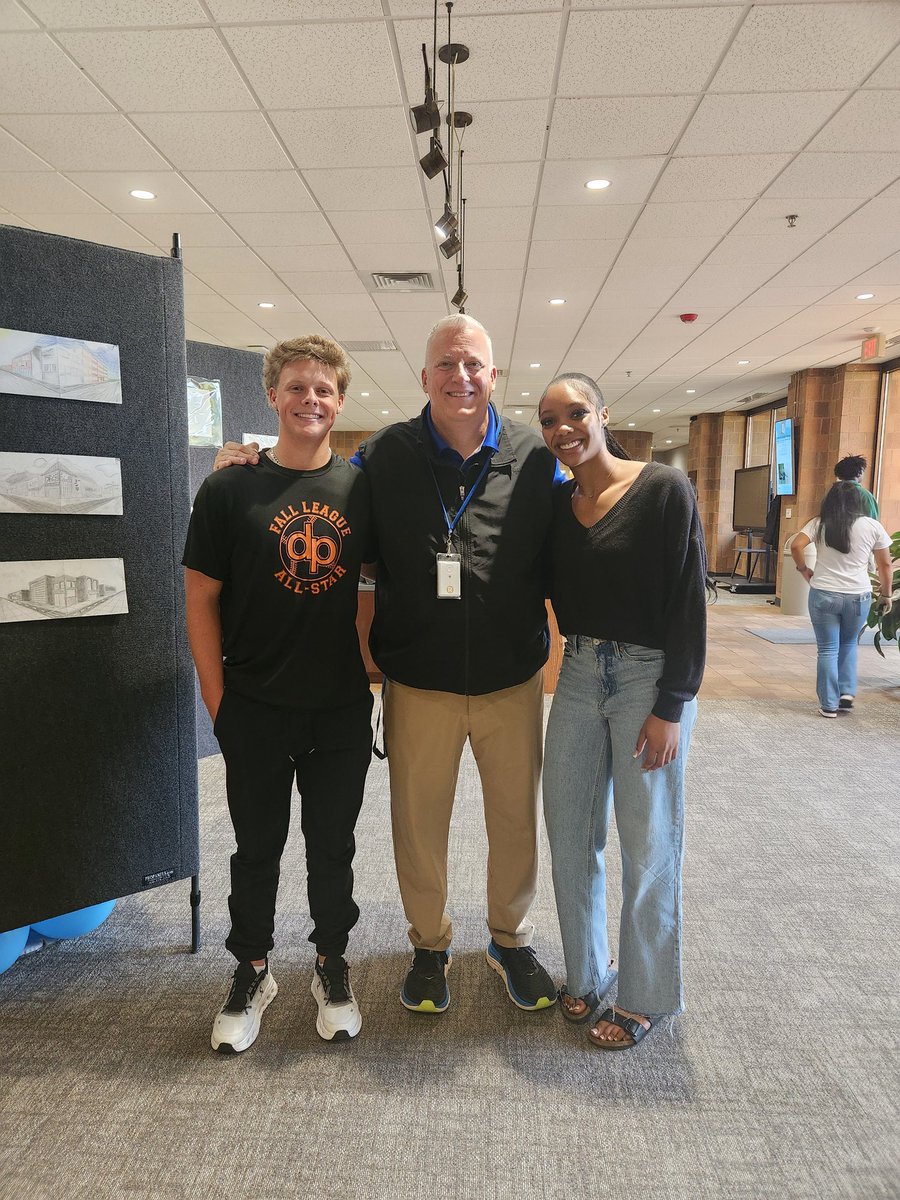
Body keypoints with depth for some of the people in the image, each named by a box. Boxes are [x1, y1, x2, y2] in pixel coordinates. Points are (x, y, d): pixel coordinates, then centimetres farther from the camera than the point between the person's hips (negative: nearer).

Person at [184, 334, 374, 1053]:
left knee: (334, 846, 15)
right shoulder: (230, 490, -4)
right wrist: (217, 699, -5)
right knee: (257, 847, 15)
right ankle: (252, 972, 37)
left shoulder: (362, 487, 1)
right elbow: (201, 599, -2)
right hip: (255, 709, -1)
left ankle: (332, 966, 37)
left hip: (343, 706, 2)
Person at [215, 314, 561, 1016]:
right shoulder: (385, 458, -2)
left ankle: (513, 941, 42)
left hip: (514, 682, 1)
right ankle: (430, 945, 39)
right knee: (419, 821, 13)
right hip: (419, 686, 0)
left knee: (516, 818, 16)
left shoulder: (536, 458, 0)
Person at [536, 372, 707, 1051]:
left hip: (649, 676, -5)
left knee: (647, 842, 6)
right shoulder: (556, 504, 6)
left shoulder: (663, 489, -10)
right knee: (569, 830, 11)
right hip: (579, 673, 5)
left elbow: (689, 601, -12)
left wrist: (671, 707, -14)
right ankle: (586, 971, 34)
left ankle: (645, 997, 27)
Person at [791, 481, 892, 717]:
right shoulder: (872, 526, 0)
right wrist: (886, 594, 14)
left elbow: (796, 546, -14)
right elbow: (885, 564, 4)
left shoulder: (819, 524, -2)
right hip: (858, 596, 1)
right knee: (849, 644, 23)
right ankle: (847, 692, 13)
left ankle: (829, 705, 10)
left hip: (823, 594, -1)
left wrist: (803, 569, 3)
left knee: (827, 649, 7)